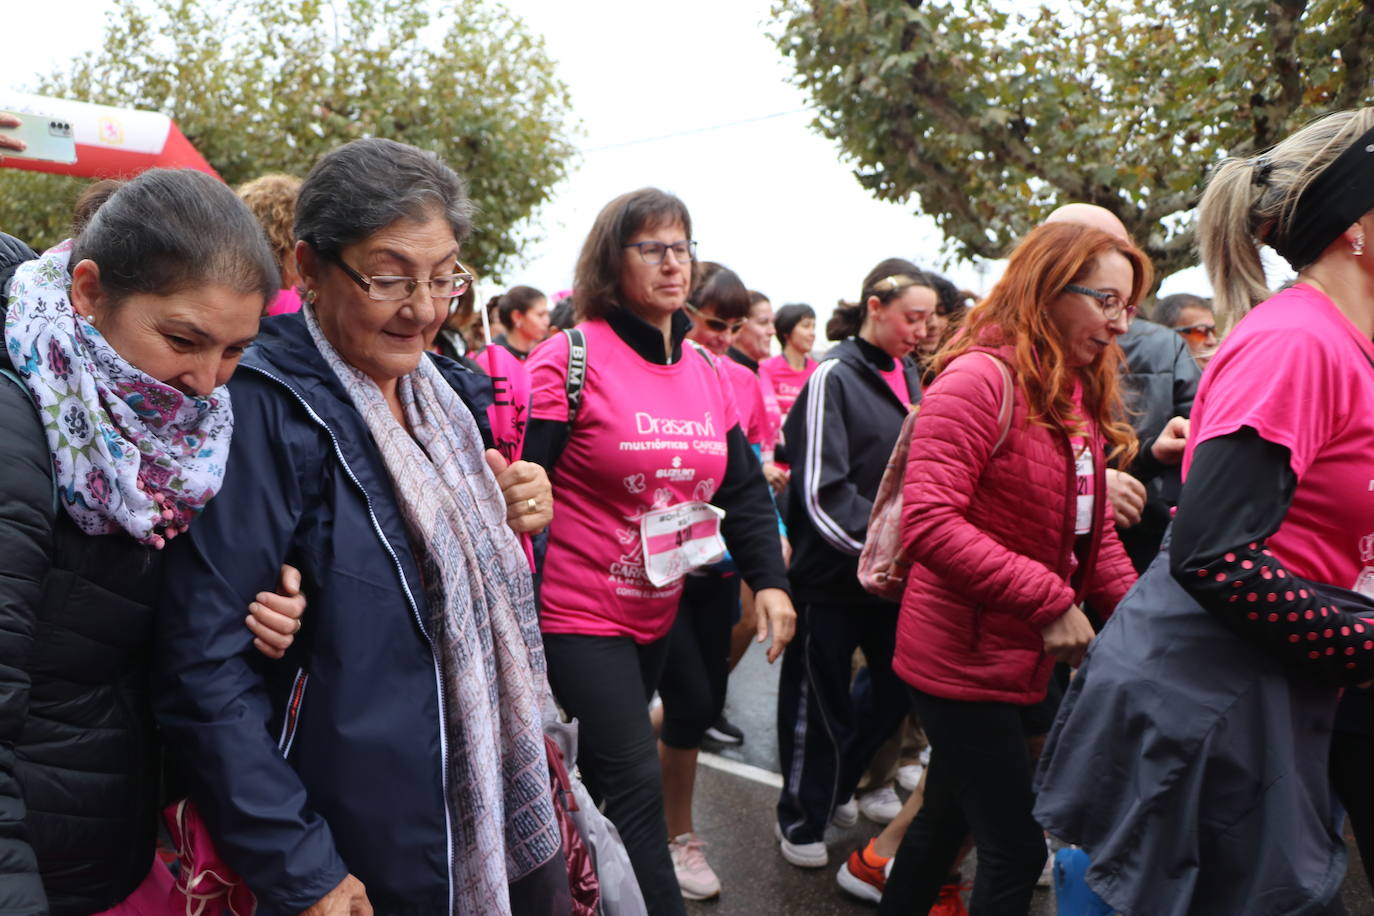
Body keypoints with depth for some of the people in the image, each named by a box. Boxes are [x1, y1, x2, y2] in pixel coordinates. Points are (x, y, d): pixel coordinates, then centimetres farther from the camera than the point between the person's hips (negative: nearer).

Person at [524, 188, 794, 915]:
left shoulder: (705, 371, 6)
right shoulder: (571, 359, -14)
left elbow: (745, 487, 8)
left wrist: (770, 580, -5)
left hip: (657, 616, 7)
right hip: (577, 614, -6)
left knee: (593, 780, 21)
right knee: (635, 786, -5)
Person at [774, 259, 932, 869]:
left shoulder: (908, 375, 8)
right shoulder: (834, 377, -13)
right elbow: (822, 494, -19)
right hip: (832, 572, -7)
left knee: (897, 682, 16)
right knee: (820, 699, 7)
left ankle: (834, 785, 39)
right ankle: (802, 818, 29)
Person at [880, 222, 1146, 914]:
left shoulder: (1083, 395, 10)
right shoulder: (981, 377, -17)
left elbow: (1094, 531, 12)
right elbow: (930, 523, -26)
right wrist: (1049, 601, -25)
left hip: (1028, 662, 8)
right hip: (964, 661, -8)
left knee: (949, 818, 23)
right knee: (1016, 851, 1)